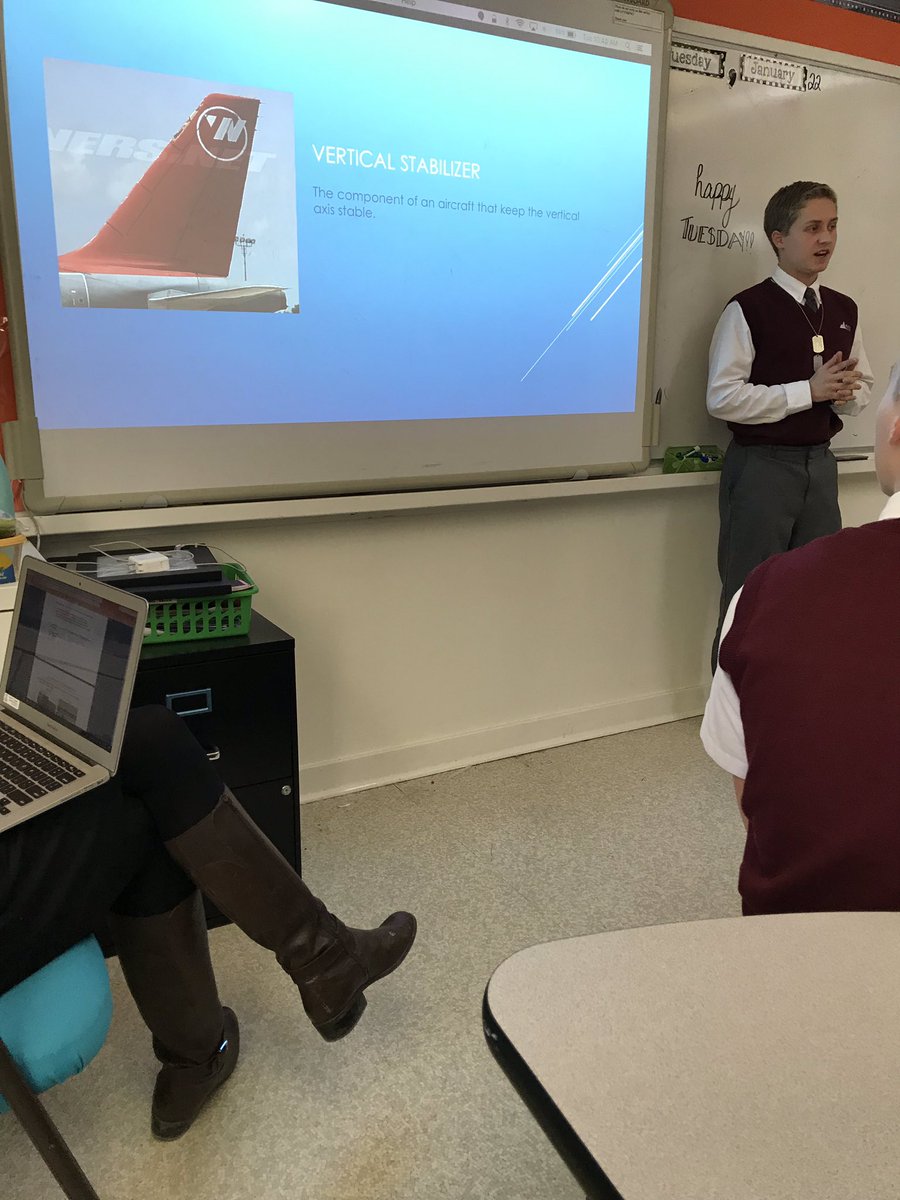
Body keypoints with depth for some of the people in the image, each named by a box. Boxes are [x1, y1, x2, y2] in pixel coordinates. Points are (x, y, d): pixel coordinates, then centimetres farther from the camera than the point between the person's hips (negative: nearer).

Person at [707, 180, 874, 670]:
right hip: (761, 465, -6)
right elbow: (722, 398, -16)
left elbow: (863, 387, 19)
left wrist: (848, 394, -5)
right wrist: (808, 391, -17)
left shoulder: (844, 310, 11)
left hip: (820, 463, 7)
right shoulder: (748, 309, -9)